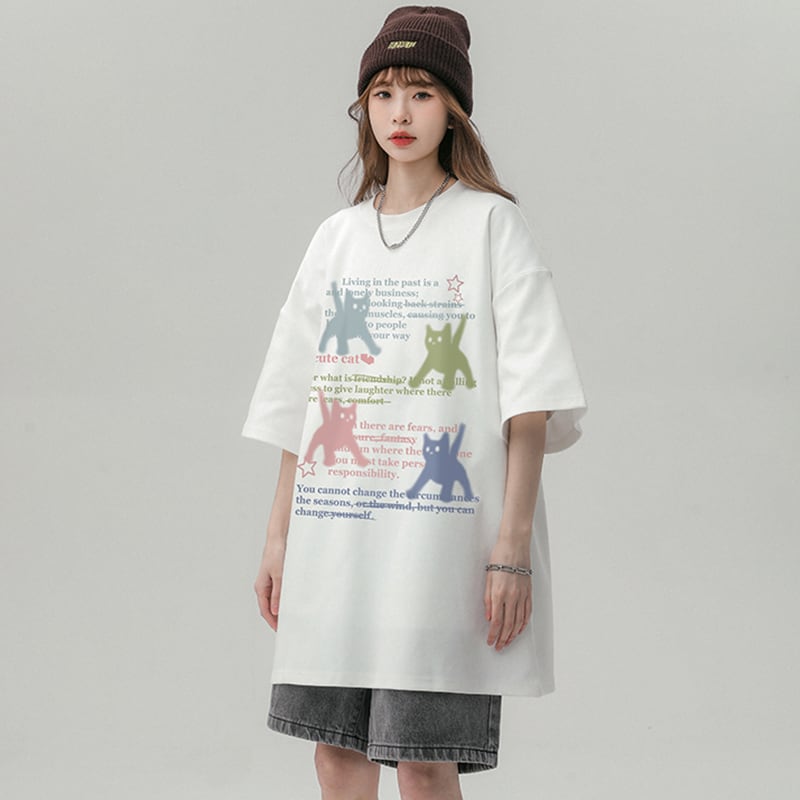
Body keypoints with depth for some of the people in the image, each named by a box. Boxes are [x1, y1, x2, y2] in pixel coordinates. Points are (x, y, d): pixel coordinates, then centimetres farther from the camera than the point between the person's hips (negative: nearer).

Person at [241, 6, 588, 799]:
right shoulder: (337, 237, 14)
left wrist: (513, 546, -13)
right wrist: (278, 536, 11)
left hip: (442, 528, -4)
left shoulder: (490, 224, 1)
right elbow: (299, 402, 15)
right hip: (334, 533, 5)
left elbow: (529, 402, -6)